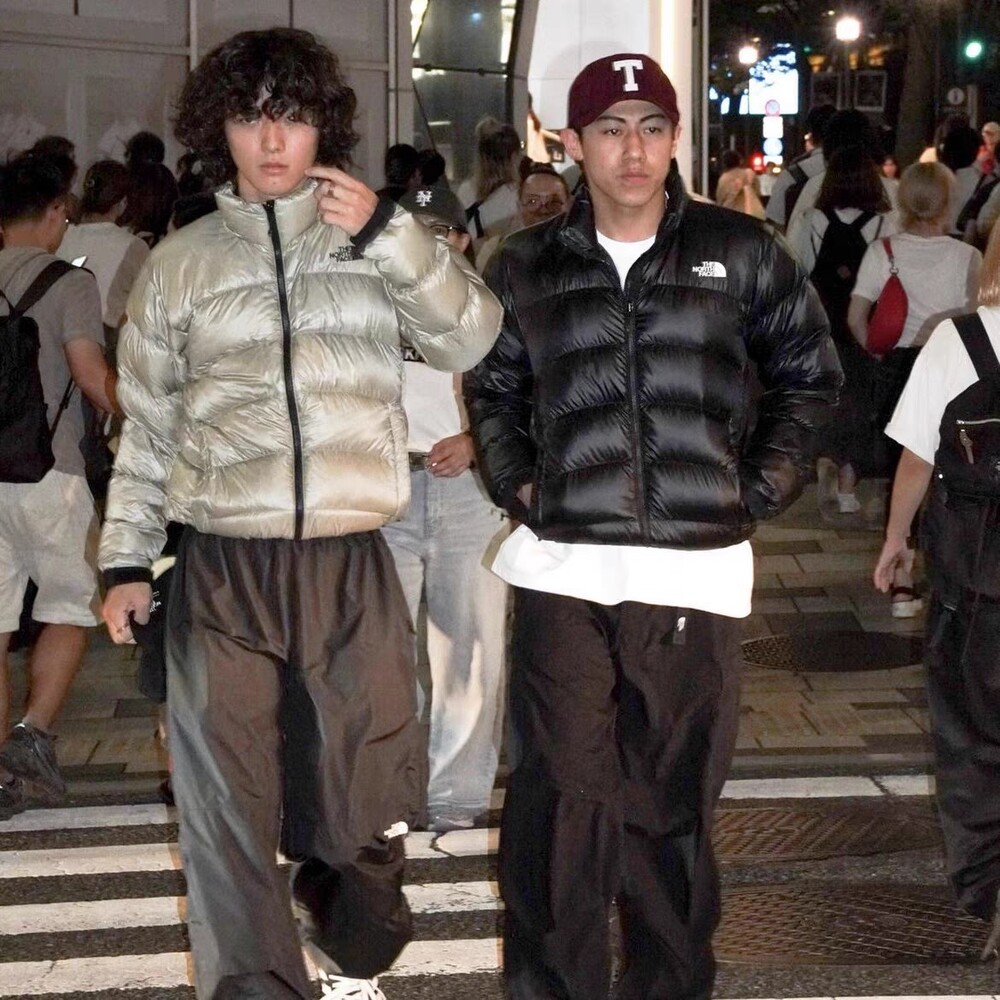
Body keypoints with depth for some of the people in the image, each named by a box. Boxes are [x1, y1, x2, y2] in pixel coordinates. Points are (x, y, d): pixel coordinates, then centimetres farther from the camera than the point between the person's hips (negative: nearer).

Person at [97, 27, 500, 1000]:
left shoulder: (381, 245, 7)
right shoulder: (180, 263, 7)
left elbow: (471, 341, -5)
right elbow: (146, 427, 12)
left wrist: (387, 231, -13)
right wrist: (125, 559, 9)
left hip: (352, 567, 0)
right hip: (222, 572, 0)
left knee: (362, 801, 10)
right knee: (229, 810, 0)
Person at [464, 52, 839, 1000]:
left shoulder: (737, 251, 4)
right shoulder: (527, 266, 8)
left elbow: (809, 371, 13)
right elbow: (492, 387, 21)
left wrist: (764, 484, 5)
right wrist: (513, 483, 8)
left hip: (695, 567, 0)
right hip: (563, 567, 1)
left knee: (674, 794, 7)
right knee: (560, 791, 1)